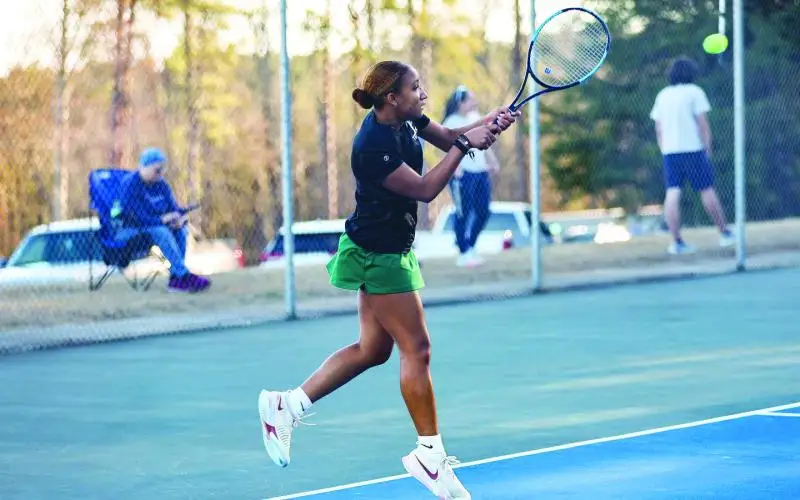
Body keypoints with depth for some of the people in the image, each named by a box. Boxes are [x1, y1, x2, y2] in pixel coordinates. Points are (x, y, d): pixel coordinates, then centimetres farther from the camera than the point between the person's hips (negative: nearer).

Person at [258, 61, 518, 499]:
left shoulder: (405, 120, 0)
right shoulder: (374, 146, -27)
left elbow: (448, 137, 11)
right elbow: (425, 189, -25)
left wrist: (486, 124, -7)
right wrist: (464, 145, -22)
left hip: (384, 252, 10)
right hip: (379, 254, -10)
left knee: (373, 348, 14)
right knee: (417, 350, -4)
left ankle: (286, 405, 18)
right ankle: (429, 454, 5)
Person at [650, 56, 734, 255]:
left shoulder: (663, 95, 12)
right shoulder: (694, 92, -1)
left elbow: (658, 128, 13)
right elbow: (703, 124, -6)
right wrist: (708, 149, 0)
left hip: (669, 151, 4)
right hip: (693, 149, -4)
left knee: (672, 195, -3)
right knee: (707, 191, 5)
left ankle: (676, 242, -9)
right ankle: (725, 233, 15)